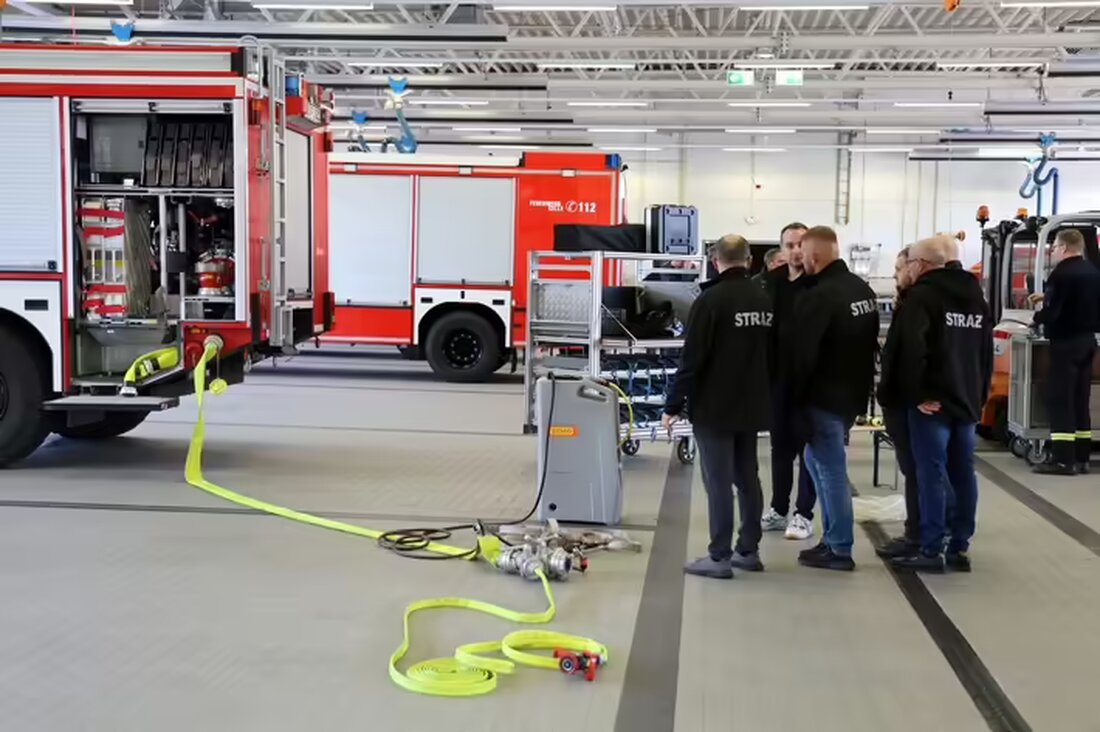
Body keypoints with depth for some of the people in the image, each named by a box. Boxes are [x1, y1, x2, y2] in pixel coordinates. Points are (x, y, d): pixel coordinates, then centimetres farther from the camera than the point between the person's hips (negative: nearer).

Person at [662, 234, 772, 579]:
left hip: (714, 407, -7)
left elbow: (692, 358, -16)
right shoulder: (764, 300, 7)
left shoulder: (711, 299, -13)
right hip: (751, 406, 7)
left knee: (719, 482, -4)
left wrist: (674, 405, -11)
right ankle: (749, 550, 20)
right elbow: (770, 354, 13)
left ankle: (719, 557, -1)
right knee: (748, 478, 13)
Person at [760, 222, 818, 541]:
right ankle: (779, 509, 25)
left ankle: (804, 514, 13)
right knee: (780, 444, 14)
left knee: (808, 445, 5)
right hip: (778, 376, 6)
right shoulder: (772, 281, 7)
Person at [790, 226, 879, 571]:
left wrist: (795, 396, -8)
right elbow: (870, 343, 16)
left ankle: (839, 550, 8)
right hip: (853, 392, 9)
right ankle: (832, 536, 25)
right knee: (818, 461, 20)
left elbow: (803, 354, -21)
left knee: (831, 469, 0)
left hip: (824, 397, -9)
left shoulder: (818, 296, -21)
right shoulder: (862, 289, 9)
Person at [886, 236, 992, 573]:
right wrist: (979, 395, 21)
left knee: (932, 472, -5)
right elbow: (987, 351, 20)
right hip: (967, 399, 8)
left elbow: (911, 348, -22)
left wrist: (915, 394, -15)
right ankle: (959, 548, 13)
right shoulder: (976, 295, 16)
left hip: (933, 400, -8)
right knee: (963, 472, 9)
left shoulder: (922, 295, -10)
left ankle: (931, 551, -4)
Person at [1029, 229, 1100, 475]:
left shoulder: (1062, 273, -17)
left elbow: (1052, 312, -21)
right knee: (1080, 399, 12)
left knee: (1059, 399, -6)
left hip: (1066, 342, -9)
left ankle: (1063, 460, -9)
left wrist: (1037, 318, -1)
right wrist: (1047, 297, 26)